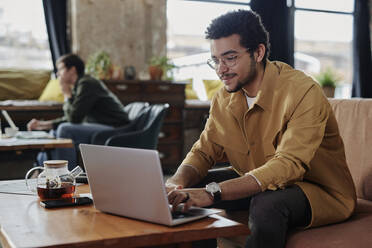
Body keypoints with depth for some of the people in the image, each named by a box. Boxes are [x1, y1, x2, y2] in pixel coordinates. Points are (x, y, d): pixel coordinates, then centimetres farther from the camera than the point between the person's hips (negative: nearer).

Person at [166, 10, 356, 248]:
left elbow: (288, 166, -34)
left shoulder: (303, 92, -24)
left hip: (320, 192, -6)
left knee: (267, 203, -38)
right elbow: (204, 152, 2)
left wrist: (213, 192, -45)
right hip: (257, 184, 6)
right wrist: (177, 182, -23)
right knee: (183, 190, -7)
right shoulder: (224, 98, -1)